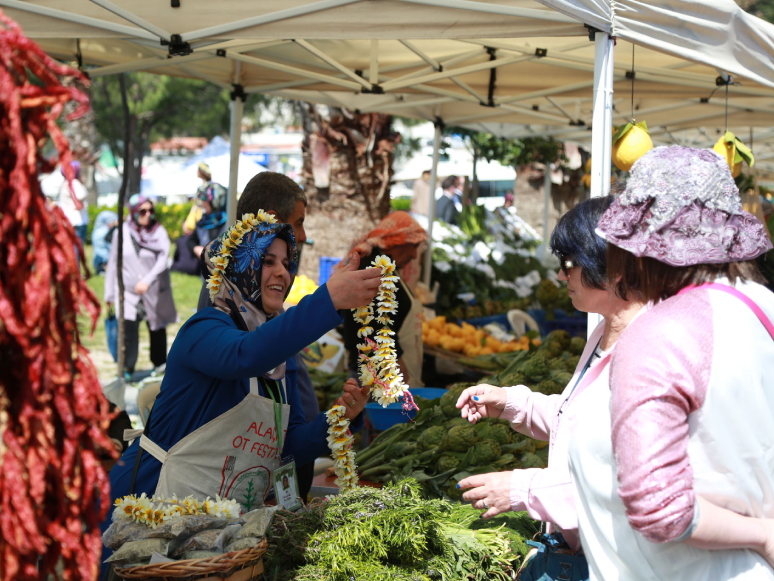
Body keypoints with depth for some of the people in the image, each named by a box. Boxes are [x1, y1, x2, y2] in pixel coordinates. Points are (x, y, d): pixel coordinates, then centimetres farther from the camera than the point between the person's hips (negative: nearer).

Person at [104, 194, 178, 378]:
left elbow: (163, 260, -12)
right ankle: (128, 369, -11)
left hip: (155, 291, 0)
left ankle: (159, 363, 27)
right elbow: (113, 263, 7)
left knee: (157, 329, 10)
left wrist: (147, 280, -27)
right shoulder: (122, 233, 2)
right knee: (128, 328, -14)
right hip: (128, 291, 0)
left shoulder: (159, 232, -1)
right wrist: (109, 294, 8)